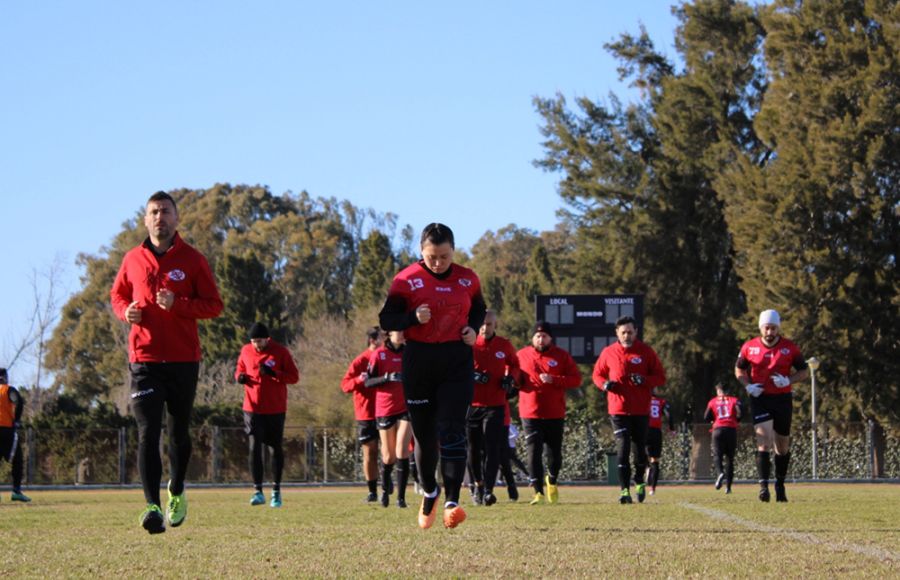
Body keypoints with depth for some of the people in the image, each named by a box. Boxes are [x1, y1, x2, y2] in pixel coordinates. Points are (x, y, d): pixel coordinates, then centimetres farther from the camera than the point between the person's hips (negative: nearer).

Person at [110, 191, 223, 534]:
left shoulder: (192, 260, 1)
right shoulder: (133, 260, 7)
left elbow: (214, 305, 0)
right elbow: (117, 295, 20)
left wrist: (177, 304, -17)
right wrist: (125, 311, -3)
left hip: (184, 360, 0)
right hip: (143, 360, 0)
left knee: (179, 432, 12)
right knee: (148, 433, -12)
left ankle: (177, 492, 36)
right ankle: (152, 507, -19)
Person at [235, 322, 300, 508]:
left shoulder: (280, 352, -5)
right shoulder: (246, 351, 3)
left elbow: (294, 377, -6)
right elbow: (240, 368, 19)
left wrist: (273, 373, -22)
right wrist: (239, 376, -5)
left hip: (275, 409, -1)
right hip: (253, 408, 1)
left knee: (276, 448, 7)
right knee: (254, 448, -8)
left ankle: (276, 491, 19)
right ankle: (258, 491, -7)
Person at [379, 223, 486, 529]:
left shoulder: (467, 279, 4)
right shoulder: (407, 280, -4)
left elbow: (479, 309, 21)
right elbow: (386, 319, -3)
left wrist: (473, 328, -1)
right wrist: (414, 317, -21)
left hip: (457, 362, 0)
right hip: (419, 361, 0)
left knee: (452, 430, -13)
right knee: (424, 434, 10)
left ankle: (452, 501, -16)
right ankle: (430, 491, 34)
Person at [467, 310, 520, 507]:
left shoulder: (504, 346, 4)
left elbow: (514, 364, 22)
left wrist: (511, 378, 2)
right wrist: (471, 375, -14)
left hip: (495, 405, 0)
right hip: (471, 404, 0)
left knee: (492, 448, -11)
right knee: (473, 448, 6)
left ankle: (488, 490, -14)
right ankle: (477, 484, 27)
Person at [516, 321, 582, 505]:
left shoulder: (562, 356, 3)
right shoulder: (522, 355, 6)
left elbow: (576, 379, -2)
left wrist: (553, 380, -16)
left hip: (555, 414, 0)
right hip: (530, 414, 0)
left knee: (555, 453, 9)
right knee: (533, 453, -9)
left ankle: (552, 481, 37)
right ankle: (538, 492, -9)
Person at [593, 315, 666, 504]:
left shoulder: (646, 352, 1)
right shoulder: (608, 353, 4)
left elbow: (660, 377, 3)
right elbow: (597, 374, 14)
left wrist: (644, 380, -17)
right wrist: (604, 384, -9)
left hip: (641, 410, 0)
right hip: (618, 410, 0)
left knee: (640, 448, 7)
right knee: (622, 449, -8)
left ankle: (639, 481, 31)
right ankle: (625, 489, -7)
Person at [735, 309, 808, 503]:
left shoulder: (790, 348, -3)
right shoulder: (749, 347, -2)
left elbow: (804, 372, 5)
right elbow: (739, 369, 12)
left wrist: (788, 380, -15)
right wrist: (748, 385, -7)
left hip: (782, 399, 1)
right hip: (760, 399, -1)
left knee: (782, 446, 11)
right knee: (764, 440, -18)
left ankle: (780, 484, 29)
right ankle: (763, 485, -19)